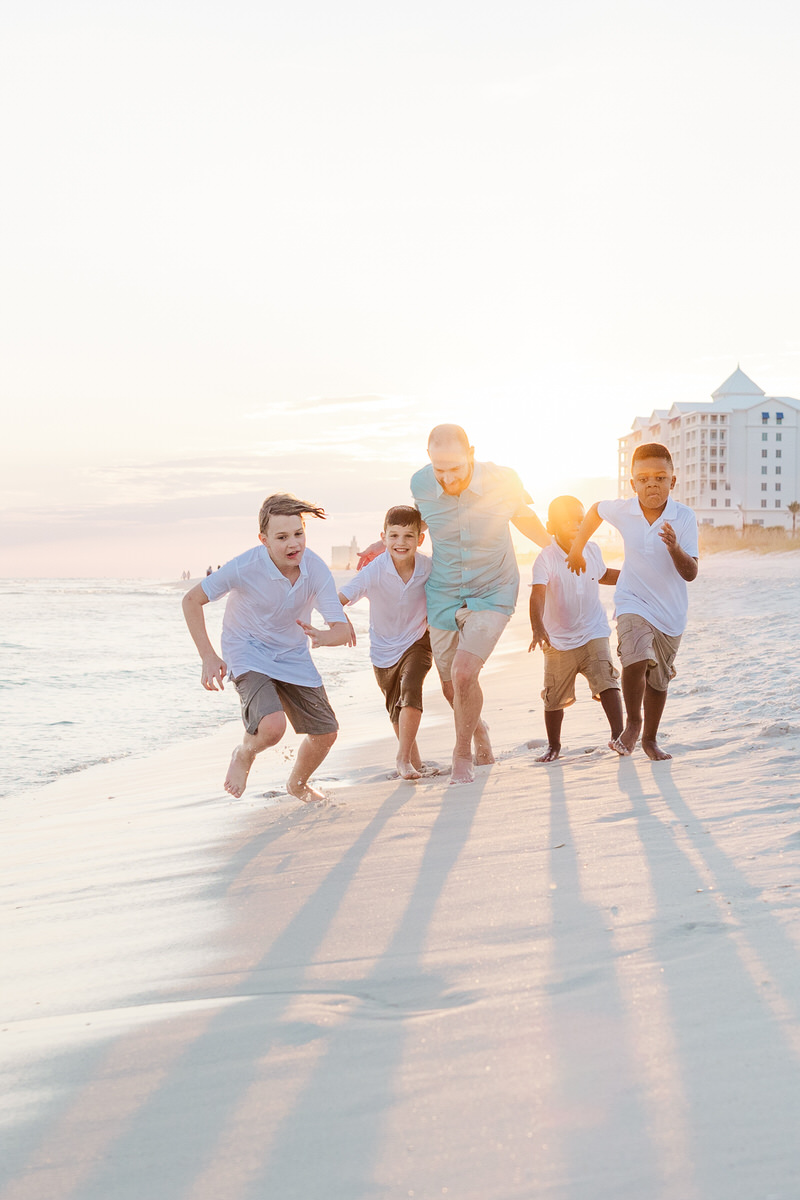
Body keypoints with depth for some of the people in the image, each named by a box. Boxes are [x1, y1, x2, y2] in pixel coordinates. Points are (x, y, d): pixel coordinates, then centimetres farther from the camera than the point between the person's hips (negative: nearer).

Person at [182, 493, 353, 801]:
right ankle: (244, 754, 9)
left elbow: (342, 630, -18)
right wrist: (209, 657, -20)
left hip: (293, 656, 4)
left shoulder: (316, 569, -19)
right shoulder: (245, 567, -27)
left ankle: (297, 784, 38)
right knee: (272, 726, -29)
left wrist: (322, 636, -43)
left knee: (325, 732, 5)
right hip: (248, 653, -4)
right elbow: (192, 600, -14)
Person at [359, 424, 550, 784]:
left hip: (492, 594, -3)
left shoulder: (502, 481, -19)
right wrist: (386, 543, 4)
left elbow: (524, 518, 4)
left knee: (463, 673, -21)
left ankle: (462, 754, 4)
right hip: (443, 596, 3)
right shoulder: (421, 484, -14)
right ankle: (477, 729, 45)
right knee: (452, 690, 10)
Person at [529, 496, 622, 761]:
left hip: (593, 633, 2)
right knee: (555, 697, 9)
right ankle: (553, 745, 29)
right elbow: (538, 594, -34)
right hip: (559, 640, -2)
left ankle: (618, 734, -15)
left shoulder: (592, 550, -2)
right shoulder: (546, 559, -18)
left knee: (606, 681, -18)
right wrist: (538, 627, -49)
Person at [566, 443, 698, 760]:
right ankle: (633, 722, -2)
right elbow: (596, 510, 13)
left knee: (658, 679, 14)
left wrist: (675, 548, -36)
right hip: (633, 602, -1)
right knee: (637, 659, -26)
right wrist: (577, 550, 19)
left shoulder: (684, 517, -16)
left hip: (670, 611, 1)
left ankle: (650, 738, 35)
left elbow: (690, 574, -17)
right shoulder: (622, 510, -11)